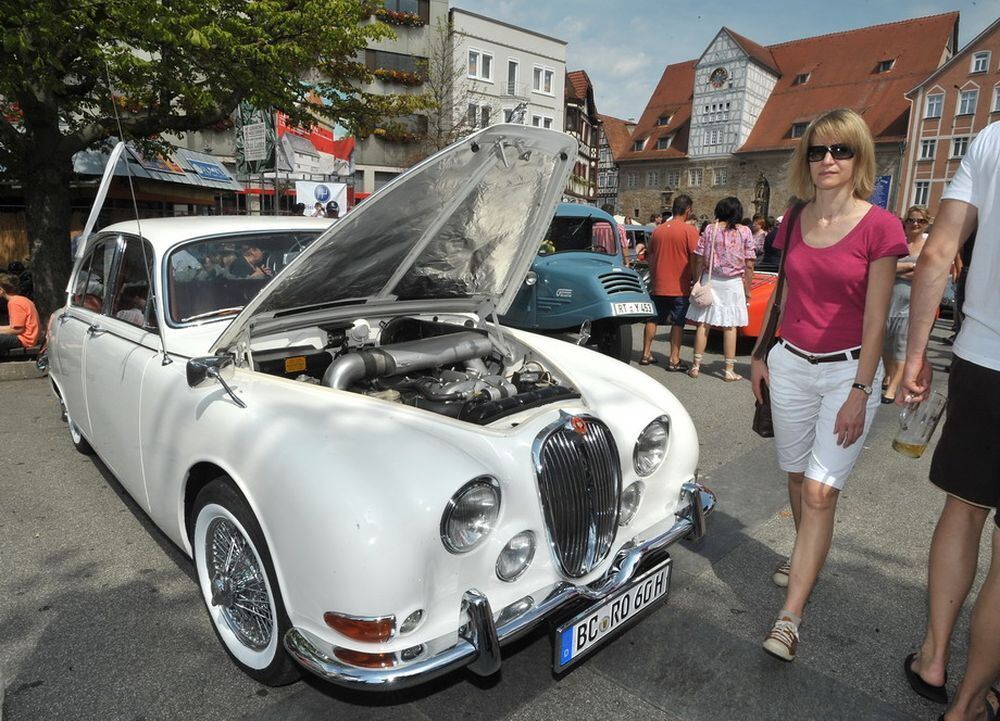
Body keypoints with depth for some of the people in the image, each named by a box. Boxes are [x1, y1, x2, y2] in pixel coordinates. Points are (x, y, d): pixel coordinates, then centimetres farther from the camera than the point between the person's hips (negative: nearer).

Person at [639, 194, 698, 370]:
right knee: (678, 323, 3)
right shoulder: (689, 231, -10)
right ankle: (674, 360, 4)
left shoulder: (658, 230, 6)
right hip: (680, 287, -5)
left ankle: (646, 354, 20)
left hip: (658, 286, 5)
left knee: (653, 319, 14)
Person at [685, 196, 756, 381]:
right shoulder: (745, 232, -1)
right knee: (730, 327, 4)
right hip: (733, 283, 0)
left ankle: (696, 366, 7)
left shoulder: (710, 229, 0)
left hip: (710, 281, 1)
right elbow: (749, 265, -2)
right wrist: (747, 290, 5)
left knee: (703, 324, 5)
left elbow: (698, 260, -3)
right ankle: (729, 370, 8)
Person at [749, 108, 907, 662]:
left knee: (821, 490, -8)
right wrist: (760, 354, 16)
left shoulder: (879, 226, -10)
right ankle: (806, 558, 41)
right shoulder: (794, 221, 5)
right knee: (797, 477, 16)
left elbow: (876, 317, -11)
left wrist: (860, 392, -13)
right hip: (790, 365, 5)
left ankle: (789, 617, -2)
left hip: (848, 370, -5)